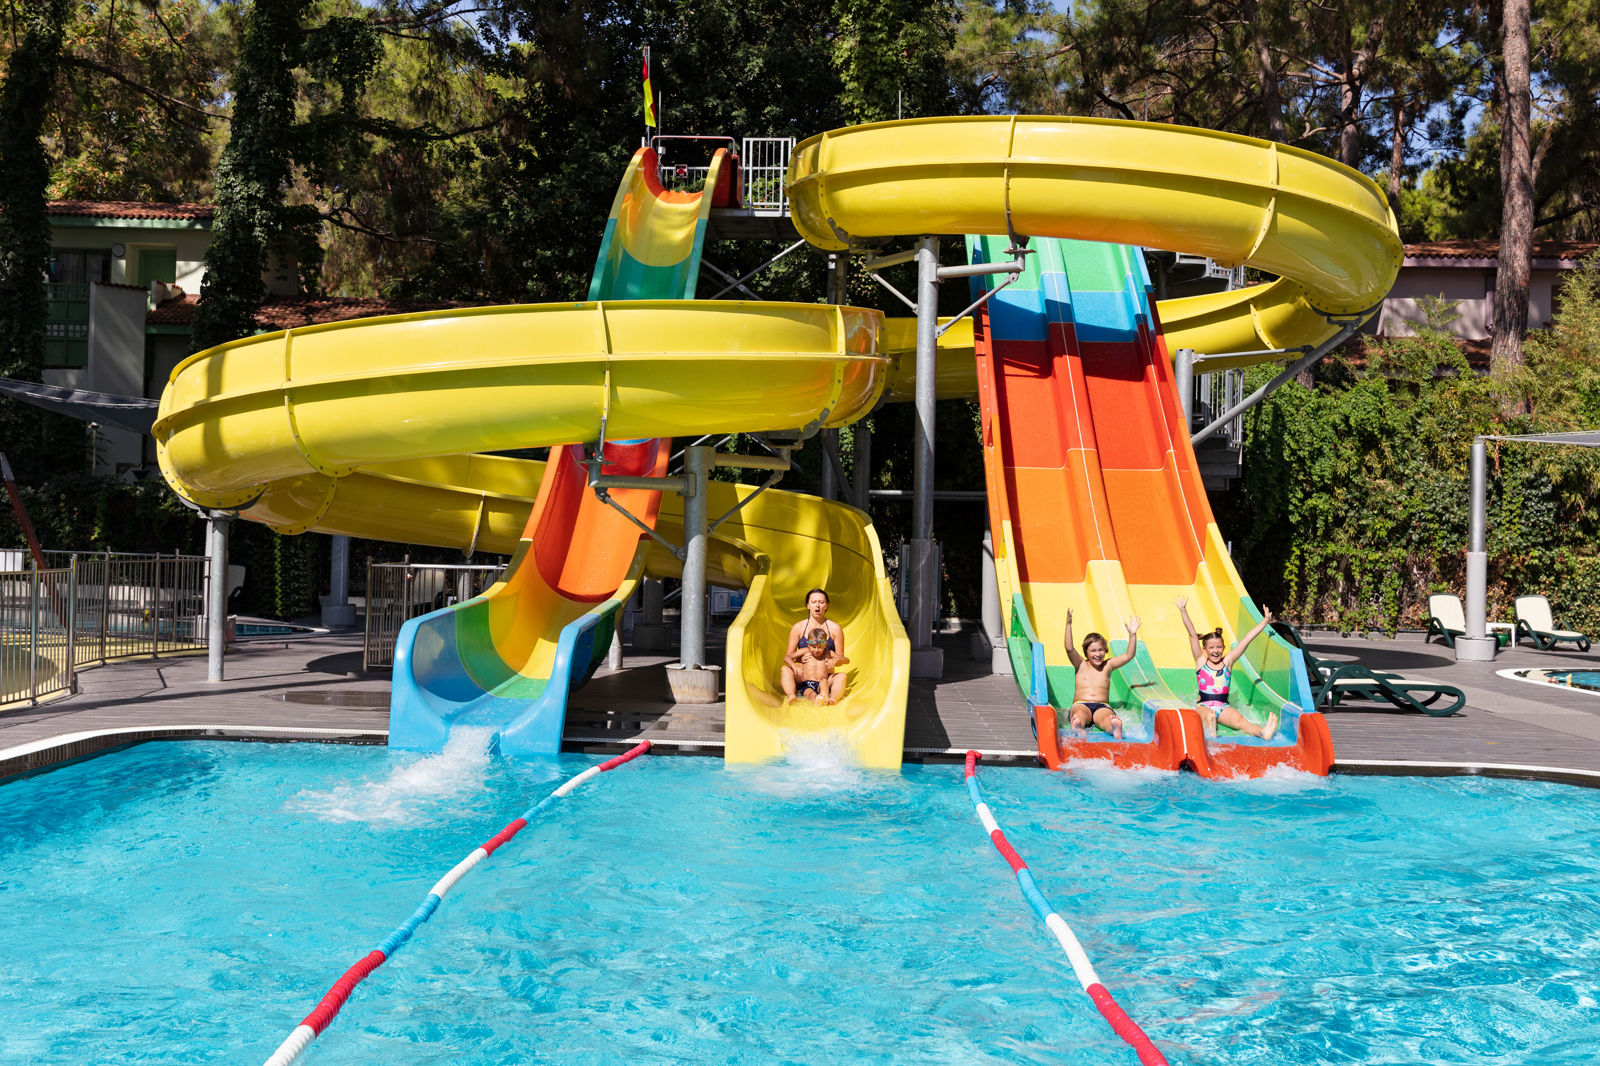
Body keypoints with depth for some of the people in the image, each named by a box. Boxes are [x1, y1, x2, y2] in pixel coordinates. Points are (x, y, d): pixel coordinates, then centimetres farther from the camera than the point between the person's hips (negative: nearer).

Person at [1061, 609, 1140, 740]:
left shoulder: (1108, 665, 18)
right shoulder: (1081, 665, 14)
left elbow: (1128, 656, 10)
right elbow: (1069, 648, -2)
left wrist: (1132, 635, -3)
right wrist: (1068, 624, -13)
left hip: (1103, 706, 1)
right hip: (1081, 704, -1)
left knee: (1106, 717, -37)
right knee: (1081, 714, -40)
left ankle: (1115, 729, -73)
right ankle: (1078, 730, -75)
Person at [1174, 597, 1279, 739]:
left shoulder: (1227, 661, 10)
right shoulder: (1201, 661, 6)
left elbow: (1247, 639, 10)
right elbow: (1193, 634, -2)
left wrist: (1266, 620, 12)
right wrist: (1183, 610, -10)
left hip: (1223, 707, 1)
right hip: (1203, 706, -1)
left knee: (1240, 720, -29)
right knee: (1209, 717, -37)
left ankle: (1263, 733, -57)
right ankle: (1211, 738, -67)